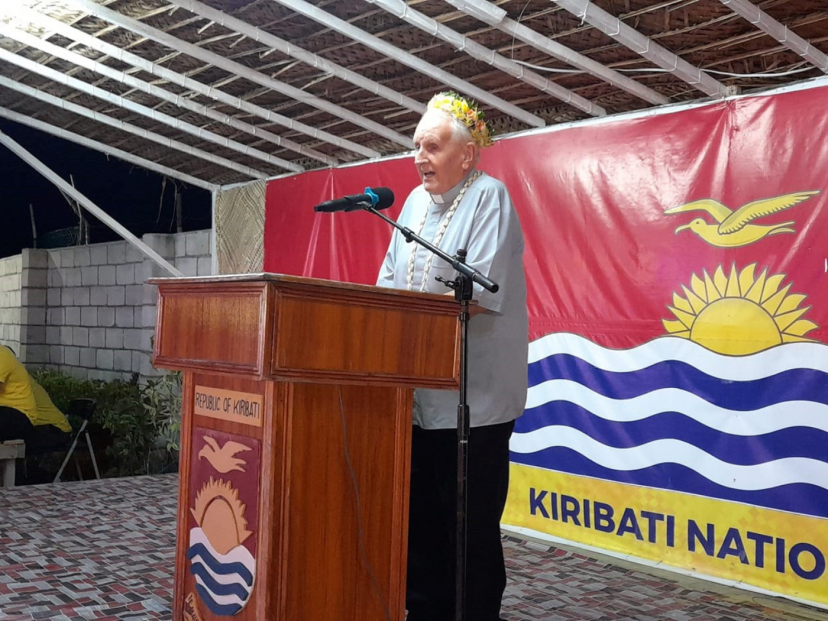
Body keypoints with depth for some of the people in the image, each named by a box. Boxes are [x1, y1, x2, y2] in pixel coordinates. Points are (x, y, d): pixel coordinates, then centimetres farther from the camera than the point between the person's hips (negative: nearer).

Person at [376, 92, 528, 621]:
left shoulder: (489, 197, -9)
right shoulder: (416, 201, 14)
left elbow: (480, 293, -20)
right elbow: (390, 278, 16)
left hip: (473, 394, -7)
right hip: (418, 392, 8)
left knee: (471, 523, 1)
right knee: (421, 513, 15)